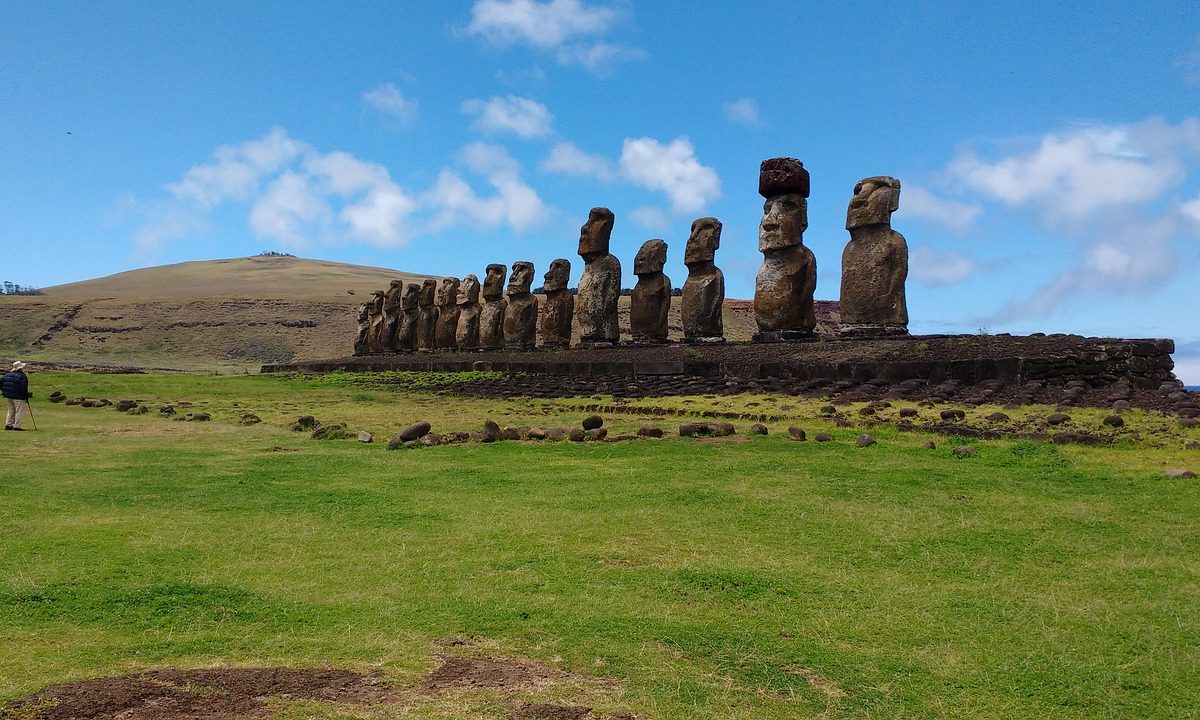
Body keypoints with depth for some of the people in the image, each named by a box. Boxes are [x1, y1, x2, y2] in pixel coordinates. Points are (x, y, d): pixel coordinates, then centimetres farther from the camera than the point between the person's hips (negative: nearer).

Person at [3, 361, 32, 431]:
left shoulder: (7, 374, 9)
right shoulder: (21, 376, -16)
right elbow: (23, 388, -19)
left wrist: (6, 391, 19)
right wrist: (27, 396, -10)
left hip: (9, 396, 8)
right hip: (18, 397, -8)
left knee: (11, 411, 19)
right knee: (19, 412, -1)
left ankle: (8, 425, 18)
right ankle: (17, 426, -3)